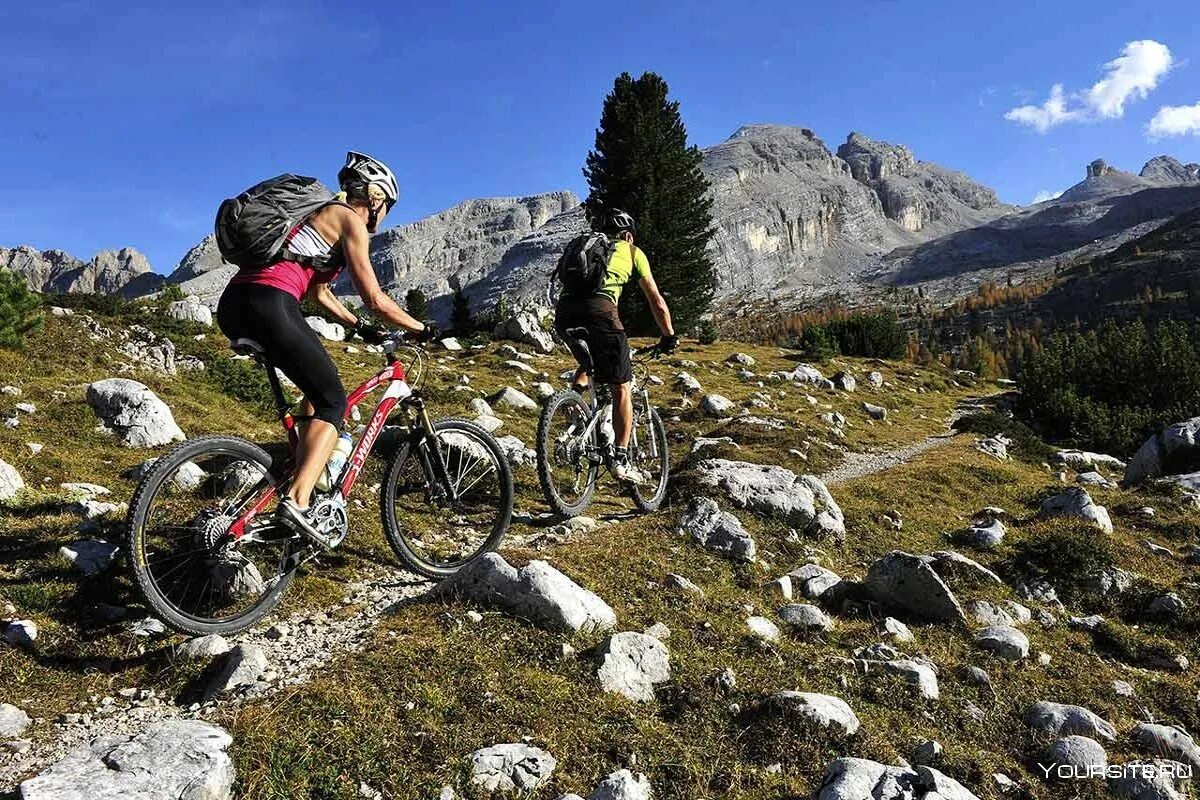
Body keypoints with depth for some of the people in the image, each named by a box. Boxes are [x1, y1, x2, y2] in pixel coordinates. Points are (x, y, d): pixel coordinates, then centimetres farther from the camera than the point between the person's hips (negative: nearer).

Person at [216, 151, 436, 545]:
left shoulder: (320, 214, 29)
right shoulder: (350, 220, 3)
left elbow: (319, 293, 36)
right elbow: (375, 299, -1)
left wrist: (361, 327, 40)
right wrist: (420, 328, 12)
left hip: (233, 305, 9)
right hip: (269, 304, -9)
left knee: (319, 387, 23)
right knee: (333, 402, -1)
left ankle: (303, 477, 22)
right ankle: (296, 502, -16)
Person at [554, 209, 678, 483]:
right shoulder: (632, 251, 24)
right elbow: (656, 300, 24)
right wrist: (669, 336, 34)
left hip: (564, 310, 5)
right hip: (598, 310, -5)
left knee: (588, 358, 36)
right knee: (621, 389, 6)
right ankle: (621, 460, 1)